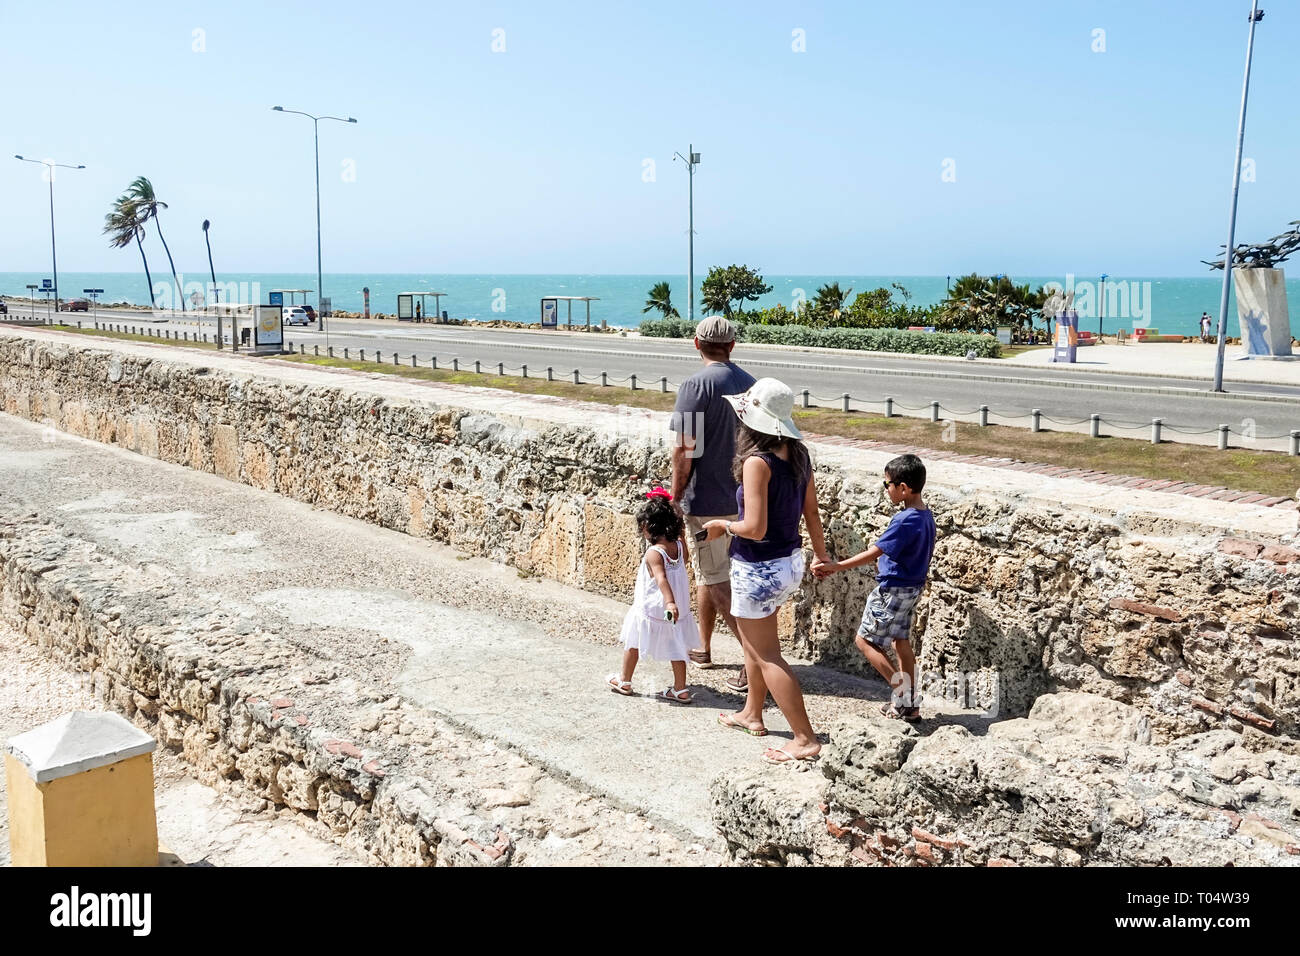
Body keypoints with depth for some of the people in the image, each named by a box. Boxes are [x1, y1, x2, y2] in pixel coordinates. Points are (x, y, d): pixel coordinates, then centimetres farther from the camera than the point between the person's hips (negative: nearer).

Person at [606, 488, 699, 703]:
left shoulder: (653, 553, -22)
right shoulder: (679, 546, -4)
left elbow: (661, 578, -35)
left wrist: (669, 603, -45)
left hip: (650, 610, -6)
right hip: (679, 608, 6)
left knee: (632, 643, 15)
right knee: (676, 649, 13)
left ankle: (624, 681, 30)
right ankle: (680, 690, 15)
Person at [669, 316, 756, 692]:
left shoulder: (696, 385, -15)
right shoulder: (750, 383, 7)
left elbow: (685, 449, -18)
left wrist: (676, 498, -9)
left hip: (706, 500, -7)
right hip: (741, 497, 7)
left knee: (716, 580, -1)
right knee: (707, 574, 21)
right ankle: (702, 647, 33)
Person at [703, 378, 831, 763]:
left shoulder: (757, 461, -24)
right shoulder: (798, 455, -1)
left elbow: (755, 528, -26)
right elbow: (811, 514, 7)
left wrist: (723, 525, -7)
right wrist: (822, 556, 21)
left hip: (759, 569, -8)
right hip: (790, 562, 9)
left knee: (767, 655, 5)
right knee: (753, 640, 26)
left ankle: (805, 739, 8)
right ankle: (752, 714, 42)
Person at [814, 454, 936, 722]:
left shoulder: (904, 521, -24)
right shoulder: (926, 516, 3)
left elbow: (873, 553, -25)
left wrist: (835, 566, -22)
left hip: (893, 589, -9)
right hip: (913, 587, 9)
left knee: (865, 639, 2)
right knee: (901, 641, 16)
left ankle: (901, 691, 3)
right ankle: (911, 704, 21)